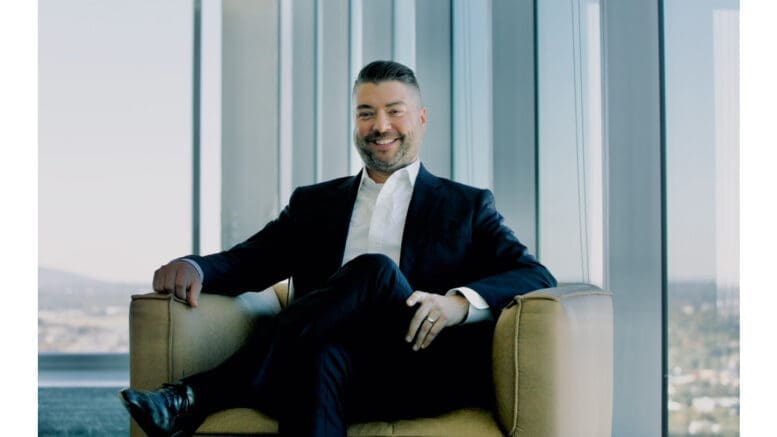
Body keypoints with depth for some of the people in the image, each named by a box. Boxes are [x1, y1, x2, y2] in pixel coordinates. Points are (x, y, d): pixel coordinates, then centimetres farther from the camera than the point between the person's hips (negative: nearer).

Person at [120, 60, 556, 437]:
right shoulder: (314, 203, 27)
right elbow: (247, 260, 15)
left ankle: (199, 396, -29)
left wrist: (461, 301, -17)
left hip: (425, 376, -1)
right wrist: (195, 267, -10)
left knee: (373, 272, -29)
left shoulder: (468, 206, 19)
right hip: (336, 368, 2)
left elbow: (537, 276, 5)